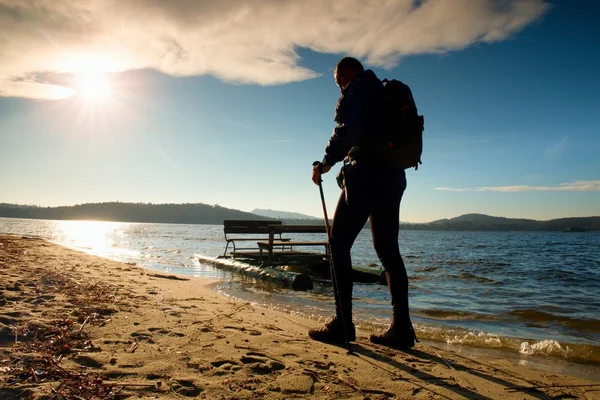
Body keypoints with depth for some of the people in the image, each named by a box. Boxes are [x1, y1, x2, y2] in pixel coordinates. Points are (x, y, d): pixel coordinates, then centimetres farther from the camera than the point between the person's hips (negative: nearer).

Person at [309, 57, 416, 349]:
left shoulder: (356, 89, 1)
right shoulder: (385, 93, 27)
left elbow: (347, 129, -16)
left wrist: (326, 162, -9)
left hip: (365, 176, -9)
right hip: (392, 177, 9)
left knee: (339, 244, -4)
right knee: (387, 250, 7)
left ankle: (343, 324, -7)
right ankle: (402, 328, 5)